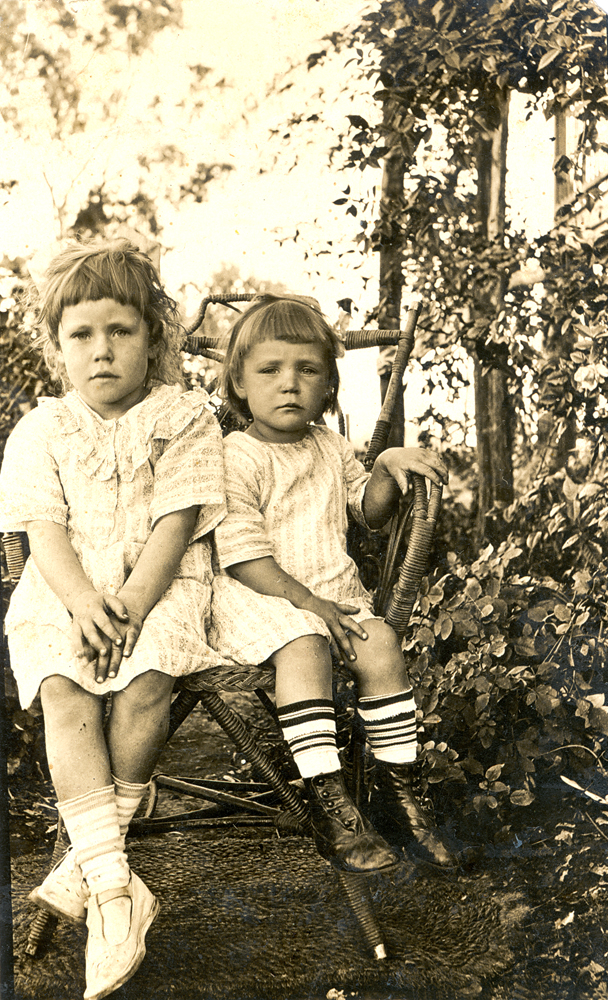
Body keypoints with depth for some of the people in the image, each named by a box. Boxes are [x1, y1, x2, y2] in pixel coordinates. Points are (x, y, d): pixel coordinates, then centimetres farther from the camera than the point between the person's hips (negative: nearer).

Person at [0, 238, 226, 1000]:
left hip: (159, 587, -1)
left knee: (145, 681, -30)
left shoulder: (183, 418, 2)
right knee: (65, 694, -26)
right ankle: (114, 887, -29)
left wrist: (131, 605, -19)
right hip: (65, 595, 2)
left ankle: (90, 854, -14)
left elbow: (175, 525, -6)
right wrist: (84, 603, -20)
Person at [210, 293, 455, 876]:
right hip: (257, 595, -6)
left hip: (333, 587, 6)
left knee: (381, 644, -20)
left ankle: (396, 786, -7)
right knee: (303, 648, -34)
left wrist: (388, 470, 2)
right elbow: (241, 553, -15)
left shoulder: (329, 448, 14)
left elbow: (369, 512, 24)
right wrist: (307, 603, -22)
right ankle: (329, 806, -32)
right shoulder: (236, 457, -8)